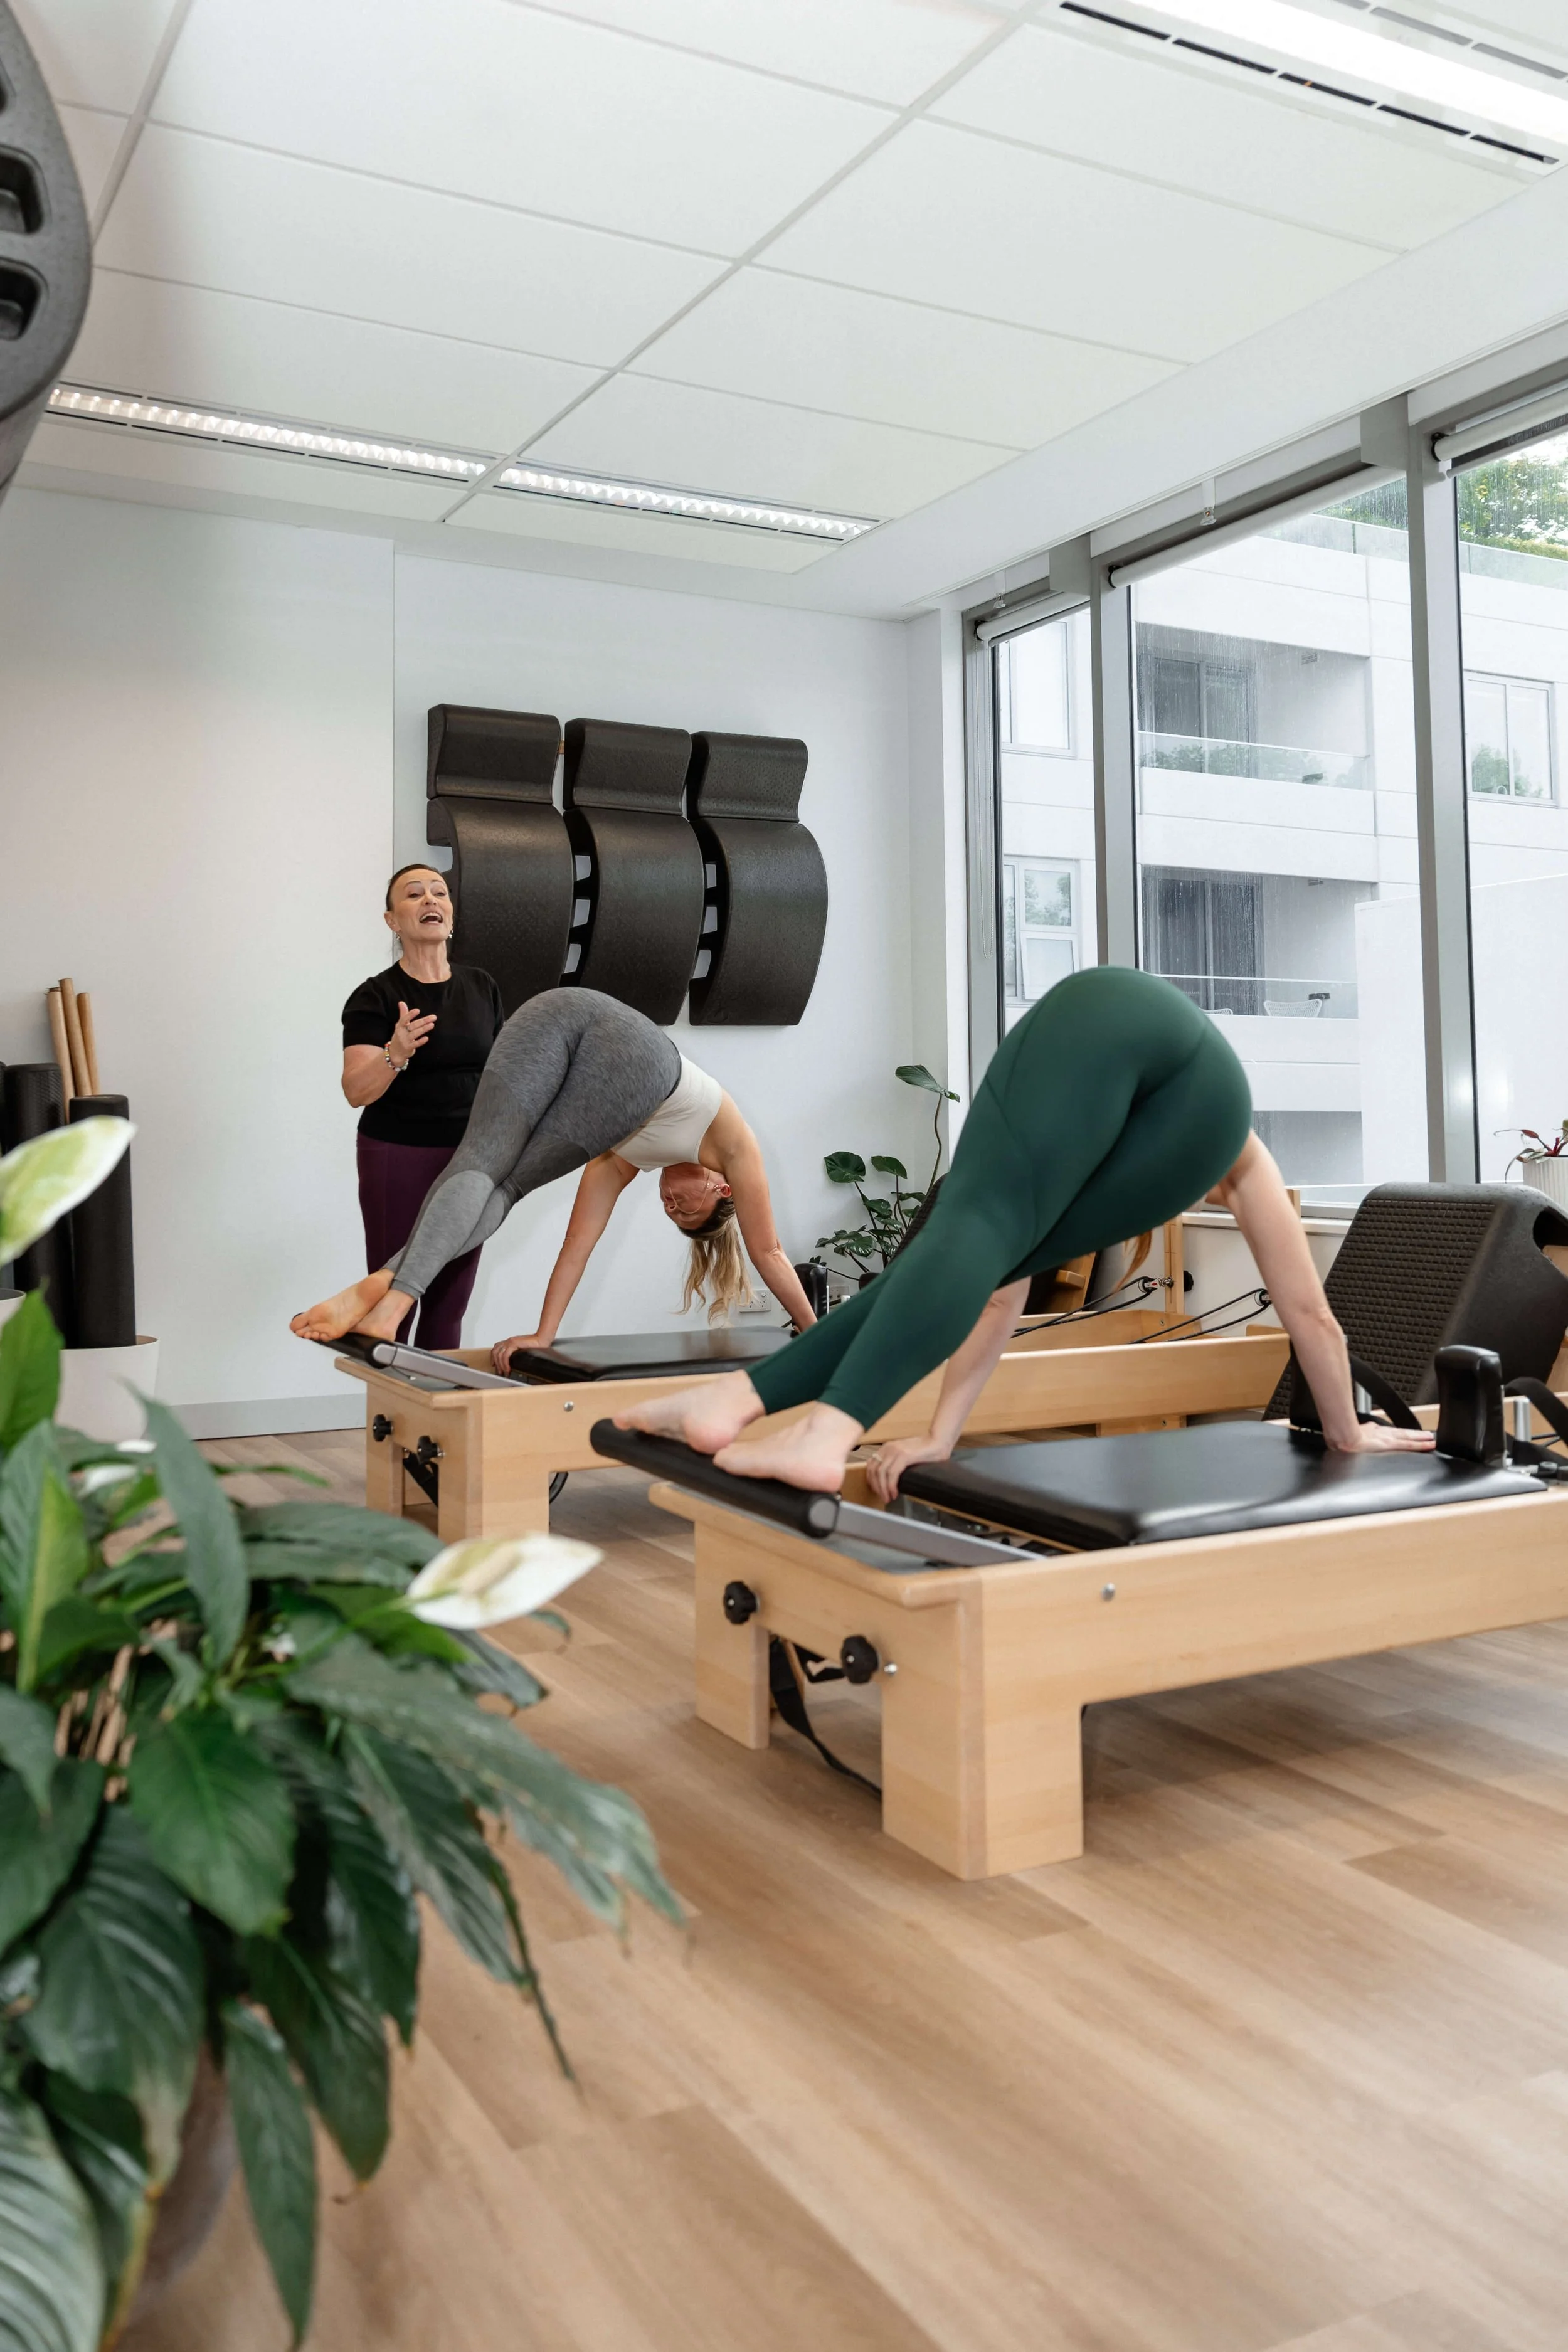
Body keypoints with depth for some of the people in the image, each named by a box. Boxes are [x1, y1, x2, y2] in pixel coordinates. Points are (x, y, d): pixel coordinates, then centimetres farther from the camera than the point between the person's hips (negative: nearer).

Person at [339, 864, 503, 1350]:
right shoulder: (375, 996, -7)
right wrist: (397, 1054, -36)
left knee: (449, 1306, 7)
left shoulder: (481, 987, 6)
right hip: (399, 1162, -4)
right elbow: (357, 1091, -18)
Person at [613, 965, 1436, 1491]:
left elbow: (1004, 1292, 37)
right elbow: (1310, 1312, 48)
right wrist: (1347, 1430, 60)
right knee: (999, 1248, 0)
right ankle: (784, 1410, -16)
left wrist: (940, 1437, 37)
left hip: (1111, 1016, -1)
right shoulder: (1245, 1162, 46)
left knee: (979, 1217, -13)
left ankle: (825, 1430, -37)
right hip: (1206, 1111, 1)